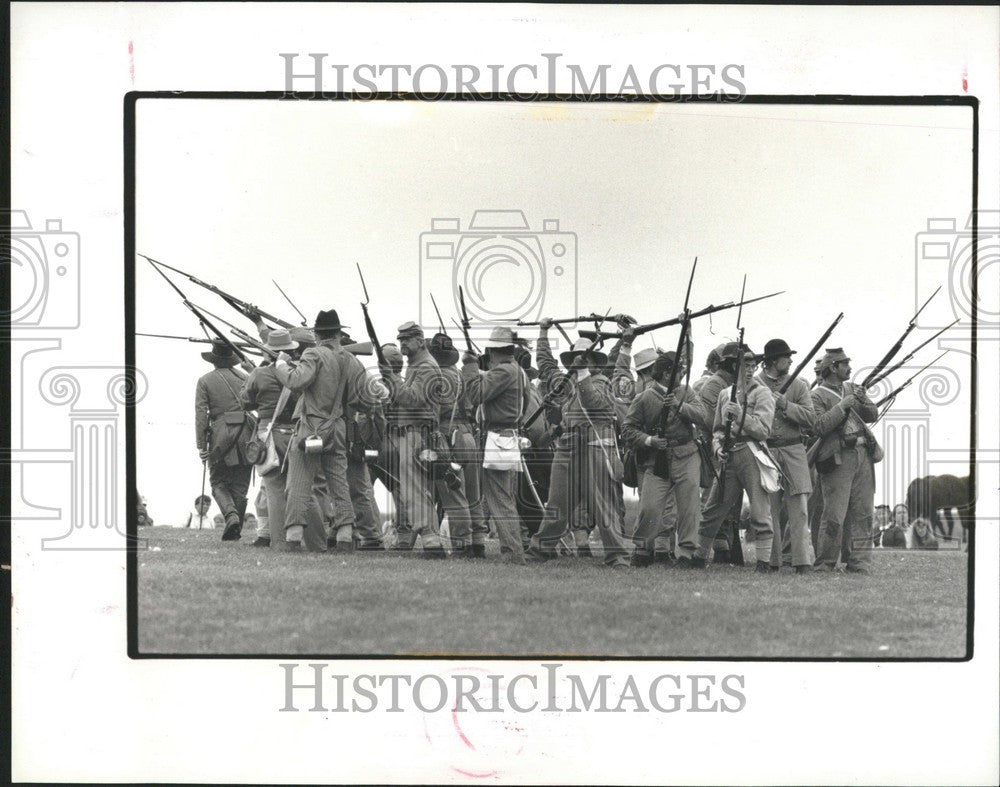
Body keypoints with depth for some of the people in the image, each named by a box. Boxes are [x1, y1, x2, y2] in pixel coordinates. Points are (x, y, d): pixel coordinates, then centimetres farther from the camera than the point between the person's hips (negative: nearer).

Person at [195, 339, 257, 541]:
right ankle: (235, 531, 10)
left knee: (218, 482, 9)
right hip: (246, 435, 2)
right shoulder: (244, 378, 11)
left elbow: (201, 414, -3)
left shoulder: (205, 381, 4)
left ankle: (231, 515, -16)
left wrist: (201, 445, -3)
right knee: (240, 485, 10)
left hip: (220, 436, -2)